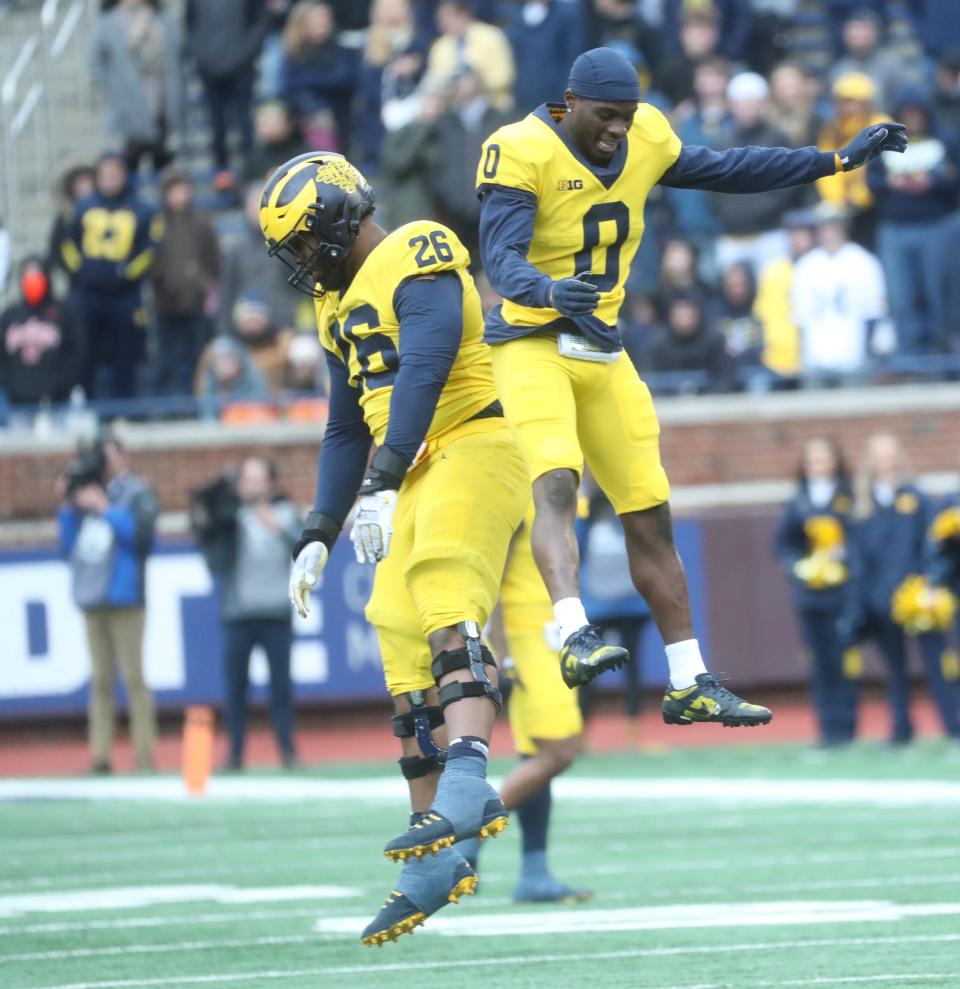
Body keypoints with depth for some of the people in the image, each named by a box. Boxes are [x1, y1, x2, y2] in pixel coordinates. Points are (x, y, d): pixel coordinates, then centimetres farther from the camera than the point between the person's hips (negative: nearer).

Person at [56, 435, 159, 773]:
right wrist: (67, 508, 6)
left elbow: (141, 533, -13)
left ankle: (145, 754, -6)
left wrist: (104, 509, -11)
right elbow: (68, 546, 16)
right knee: (100, 681, 4)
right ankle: (100, 755, 3)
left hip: (124, 596, -5)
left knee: (133, 678, -7)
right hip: (91, 600, 5)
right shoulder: (86, 495, 16)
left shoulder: (138, 494, 3)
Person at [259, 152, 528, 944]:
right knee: (405, 661, 5)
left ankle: (467, 783, -49)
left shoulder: (415, 261, -10)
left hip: (475, 445, -9)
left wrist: (382, 485, -32)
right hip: (419, 475, 10)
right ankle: (434, 864, 10)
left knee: (444, 596, -32)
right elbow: (348, 431, 27)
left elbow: (422, 373, -24)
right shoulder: (343, 304, 20)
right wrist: (319, 534, 20)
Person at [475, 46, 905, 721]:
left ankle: (690, 685, 12)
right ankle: (575, 636, -46)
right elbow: (501, 259, -26)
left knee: (651, 515, 7)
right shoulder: (524, 154, -17)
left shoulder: (644, 143, 3)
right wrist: (550, 291, -48)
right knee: (557, 482, -30)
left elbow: (727, 171, 16)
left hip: (602, 352, 7)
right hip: (533, 345, -7)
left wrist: (838, 160, 16)